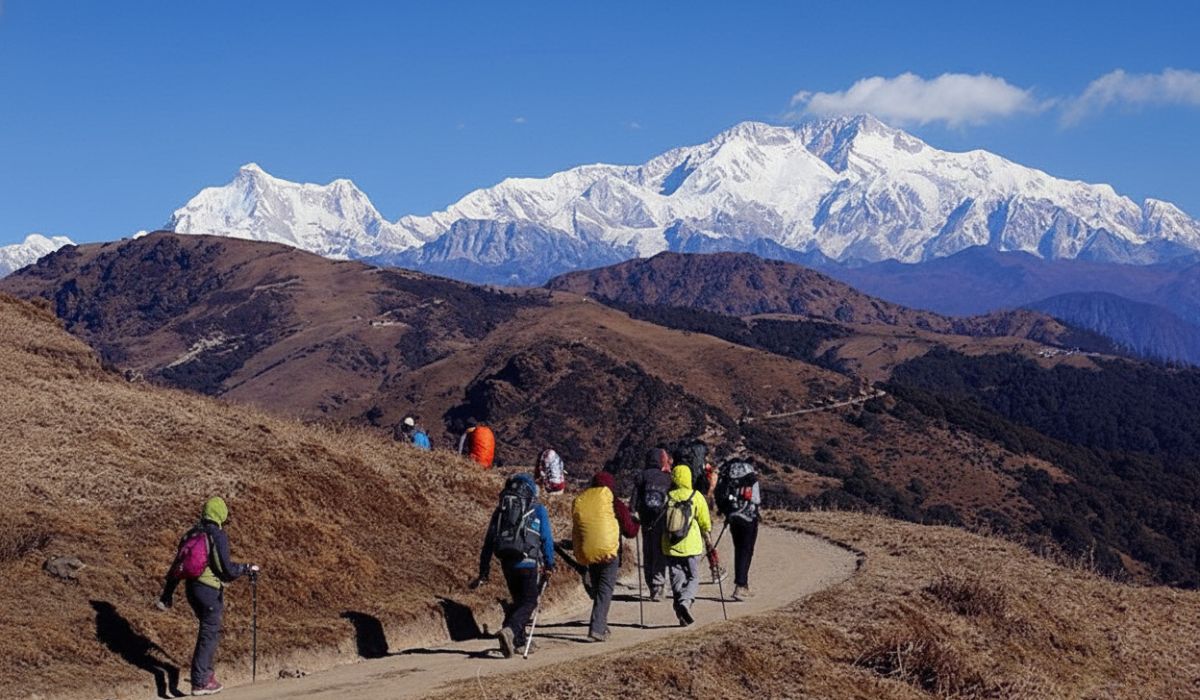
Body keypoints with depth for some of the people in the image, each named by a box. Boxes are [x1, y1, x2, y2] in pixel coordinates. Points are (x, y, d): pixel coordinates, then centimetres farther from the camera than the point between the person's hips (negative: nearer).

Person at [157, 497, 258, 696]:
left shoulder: (192, 533, 8)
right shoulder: (218, 536, -14)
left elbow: (177, 564, 12)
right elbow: (226, 568, -18)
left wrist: (167, 594, 17)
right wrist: (248, 569, -1)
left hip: (191, 587, 7)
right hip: (209, 591, -7)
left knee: (210, 629, 23)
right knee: (209, 635, 0)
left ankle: (206, 671, 30)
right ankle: (200, 683, 0)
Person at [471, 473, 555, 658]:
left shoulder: (500, 509, 15)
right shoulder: (537, 509, 5)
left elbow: (489, 541, 14)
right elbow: (547, 538, 0)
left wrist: (484, 572, 17)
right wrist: (549, 565, 7)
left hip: (507, 563, 4)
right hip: (528, 562, -4)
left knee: (518, 600, 20)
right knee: (529, 602, -3)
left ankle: (518, 641, 13)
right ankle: (510, 630, -28)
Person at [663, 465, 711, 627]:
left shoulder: (666, 497, 0)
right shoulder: (696, 496, -5)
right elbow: (705, 522, -2)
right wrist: (706, 534, 16)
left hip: (670, 547, 2)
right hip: (691, 546, -2)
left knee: (677, 579, 8)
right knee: (693, 578, 8)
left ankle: (682, 616, 4)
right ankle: (686, 601, -19)